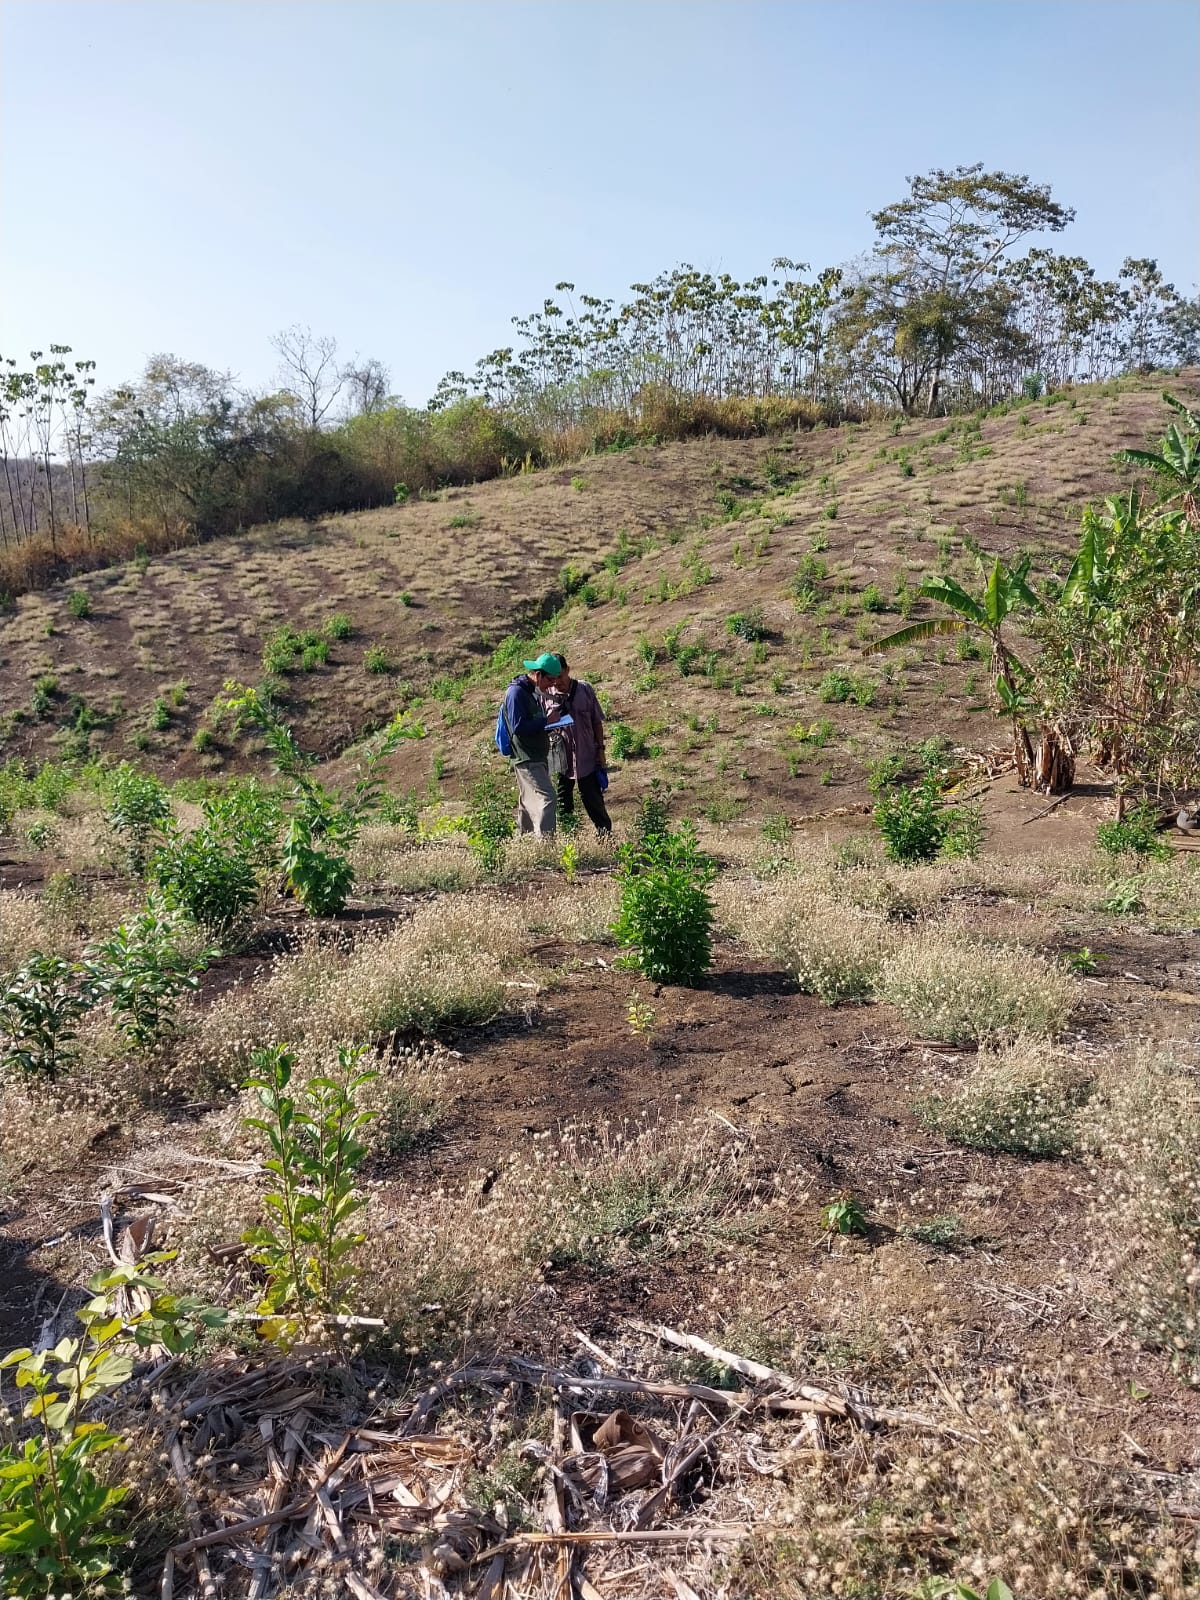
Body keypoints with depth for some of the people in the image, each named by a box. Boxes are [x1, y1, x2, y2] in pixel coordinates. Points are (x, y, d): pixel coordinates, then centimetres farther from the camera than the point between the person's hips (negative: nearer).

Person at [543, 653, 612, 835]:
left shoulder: (584, 690, -3)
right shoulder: (545, 694, -5)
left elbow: (597, 721, 4)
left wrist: (600, 749, 2)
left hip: (586, 757, 0)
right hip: (559, 758, 0)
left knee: (593, 799, 7)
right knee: (563, 803, 10)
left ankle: (606, 834, 21)